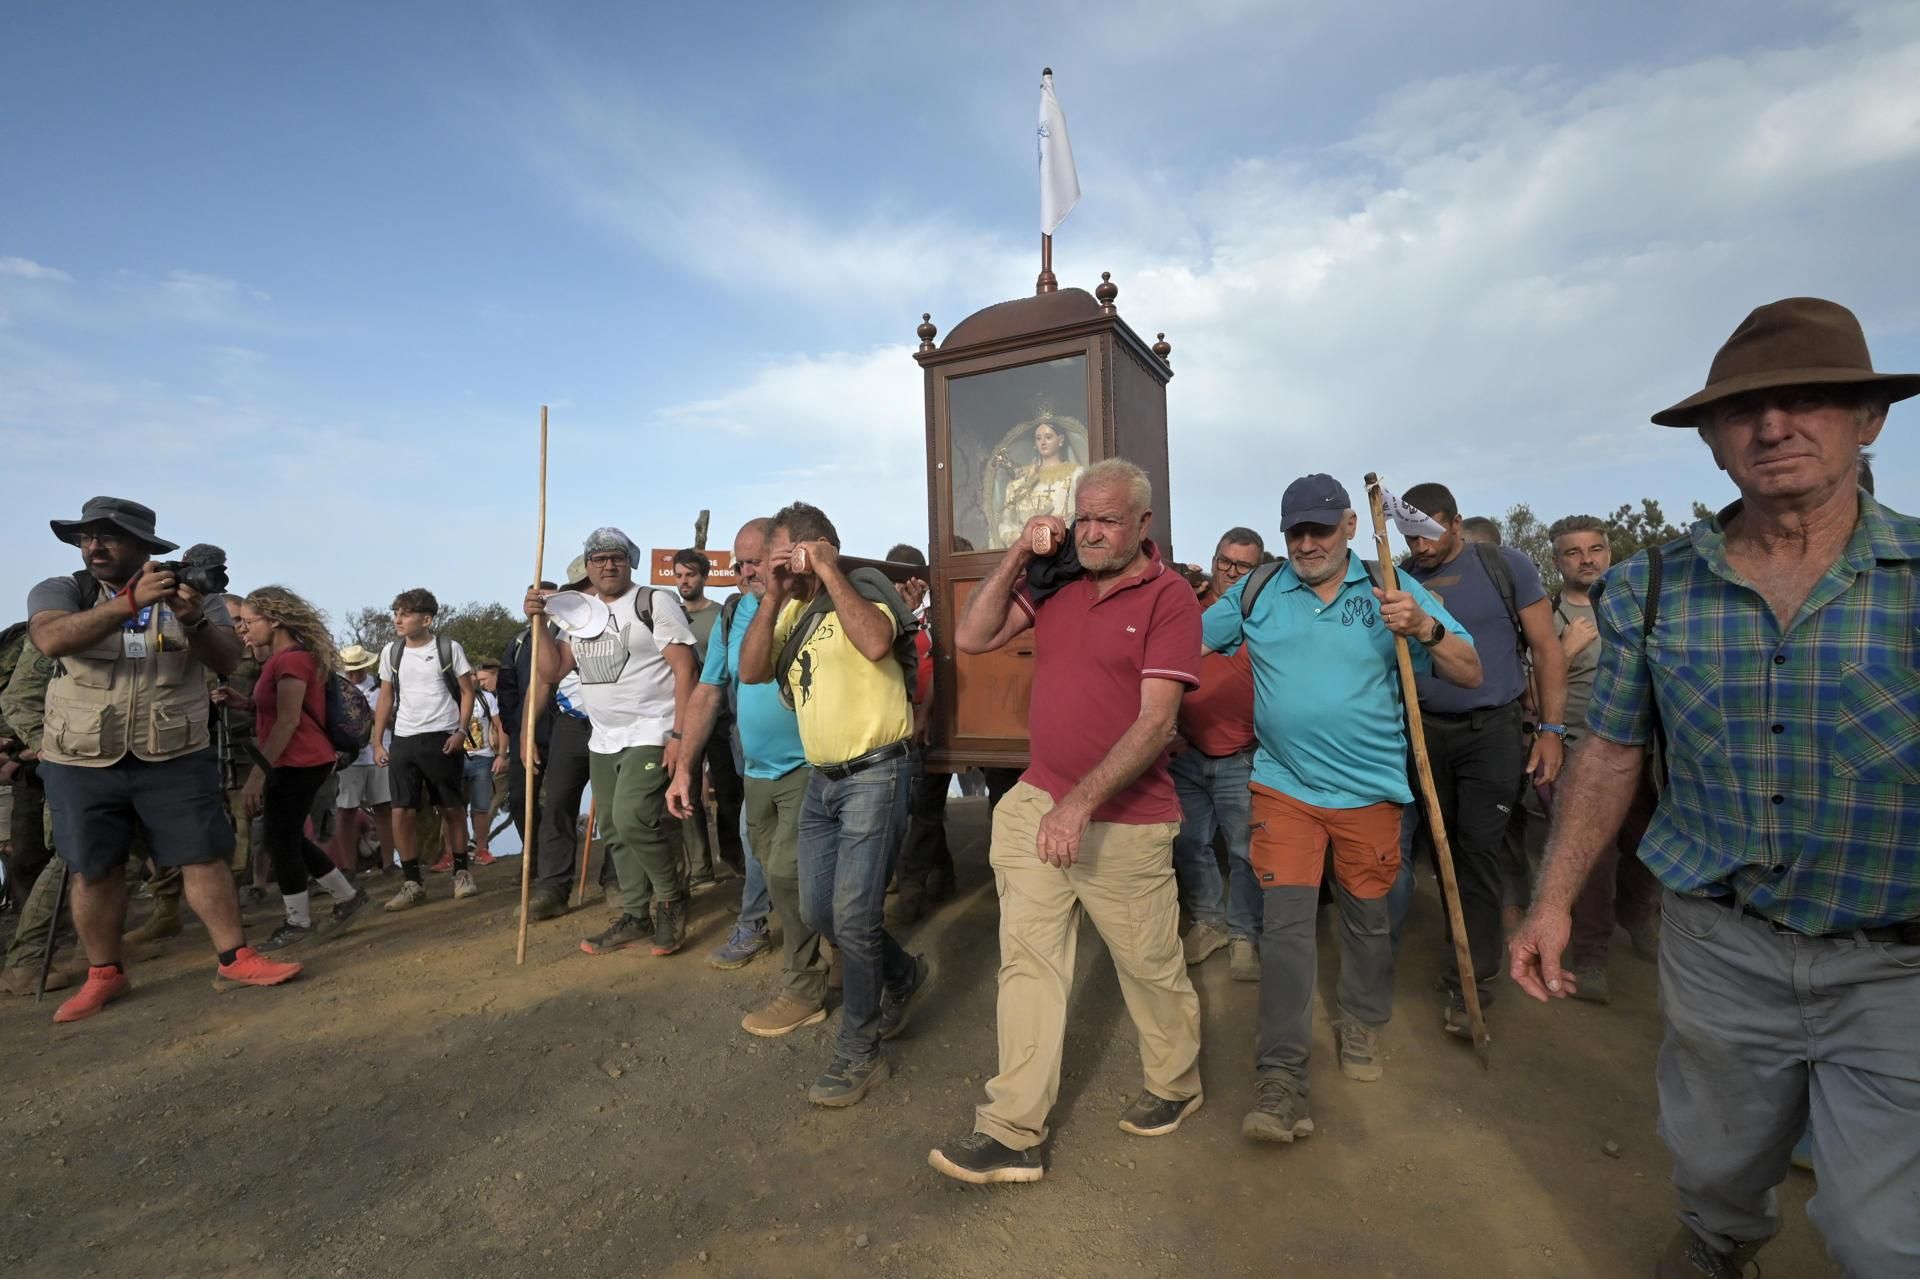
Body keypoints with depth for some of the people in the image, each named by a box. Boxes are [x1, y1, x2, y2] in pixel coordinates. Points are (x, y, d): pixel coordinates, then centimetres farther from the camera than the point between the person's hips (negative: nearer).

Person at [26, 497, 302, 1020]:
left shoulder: (191, 592, 1)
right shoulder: (60, 592, 0)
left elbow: (228, 661, -10)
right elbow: (53, 639, -22)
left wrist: (194, 621, -30)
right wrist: (130, 602, -35)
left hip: (176, 759, -1)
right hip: (82, 764, 1)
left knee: (205, 857, 0)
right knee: (94, 872, 10)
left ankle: (236, 958, 8)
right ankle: (104, 975, 25)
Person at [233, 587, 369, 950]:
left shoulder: (291, 659, -16)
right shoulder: (280, 659, 15)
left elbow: (288, 721, -21)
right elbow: (269, 710, 15)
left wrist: (258, 771, -21)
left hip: (299, 764, -10)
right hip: (295, 764, 10)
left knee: (281, 840, -1)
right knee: (288, 838, 15)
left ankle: (298, 923, 12)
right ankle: (346, 895, 24)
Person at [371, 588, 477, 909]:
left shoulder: (450, 648, -3)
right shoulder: (390, 652, 8)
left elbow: (467, 692, 0)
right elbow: (385, 699, 13)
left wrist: (461, 731, -11)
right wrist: (378, 742, 8)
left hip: (442, 739, -3)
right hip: (403, 741, 3)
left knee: (452, 809, 5)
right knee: (402, 812, -1)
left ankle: (462, 872, 17)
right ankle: (412, 883, 9)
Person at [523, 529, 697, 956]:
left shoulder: (655, 602, -7)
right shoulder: (579, 615, 12)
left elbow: (684, 669, -13)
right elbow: (551, 673, 7)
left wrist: (679, 735, -20)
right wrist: (539, 621, -4)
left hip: (651, 735, -7)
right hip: (603, 741, 7)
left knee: (631, 818, -21)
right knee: (614, 832, 10)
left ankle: (671, 895, 2)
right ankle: (636, 915, 23)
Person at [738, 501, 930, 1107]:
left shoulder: (862, 588, -9)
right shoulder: (793, 610, 12)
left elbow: (875, 643, -31)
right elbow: (751, 671, 0)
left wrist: (829, 570, -21)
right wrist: (772, 597, -9)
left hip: (875, 774, -8)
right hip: (822, 780, 8)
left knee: (852, 917, -5)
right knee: (818, 911, 13)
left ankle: (859, 1051, 15)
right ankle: (904, 976, 37)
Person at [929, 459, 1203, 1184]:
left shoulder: (1169, 597, -10)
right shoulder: (1057, 581, 4)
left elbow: (1156, 723, -17)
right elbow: (971, 639, 1)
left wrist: (1080, 803, -24)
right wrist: (1017, 556, -6)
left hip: (1124, 824, -4)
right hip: (1036, 805, 4)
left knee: (1150, 965, 15)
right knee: (1028, 961, 6)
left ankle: (1175, 1086, 42)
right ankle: (1012, 1132, 18)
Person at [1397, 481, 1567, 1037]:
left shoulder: (1505, 566, -3)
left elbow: (1546, 648, -1)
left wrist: (1551, 729, -5)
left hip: (1492, 729, -2)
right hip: (1426, 731, 3)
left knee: (1479, 850, -5)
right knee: (1444, 844, 10)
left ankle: (1473, 979, 4)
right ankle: (1469, 945, 27)